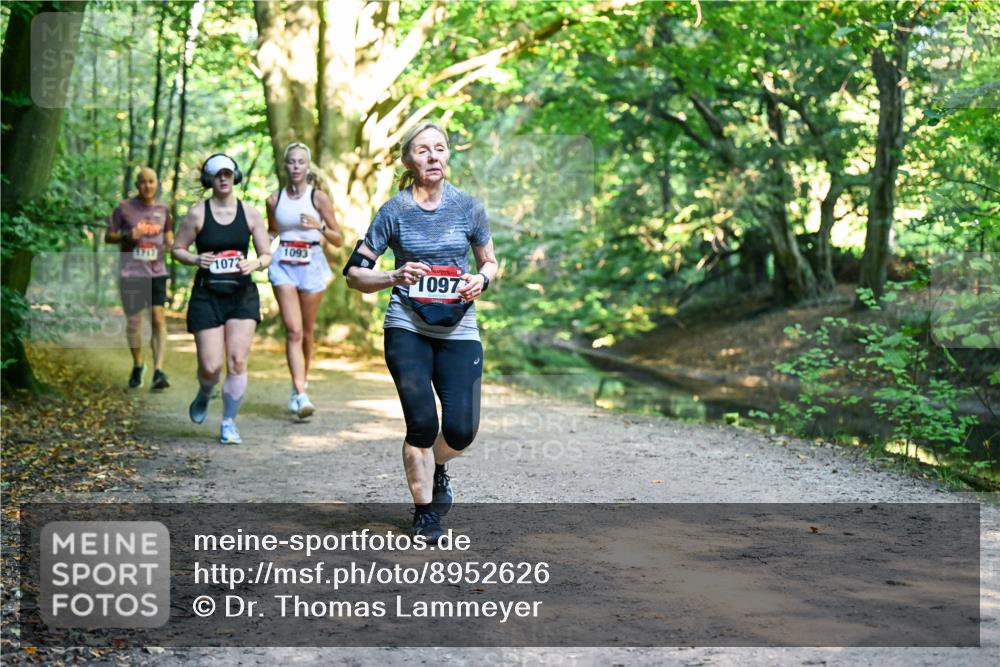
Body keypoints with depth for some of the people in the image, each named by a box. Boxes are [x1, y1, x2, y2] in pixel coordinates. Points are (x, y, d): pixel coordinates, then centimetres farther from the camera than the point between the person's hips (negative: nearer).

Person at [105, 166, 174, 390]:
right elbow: (108, 237, 3)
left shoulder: (163, 210, 7)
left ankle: (158, 371, -15)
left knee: (158, 319, -12)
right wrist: (127, 235, -15)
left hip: (156, 273, 1)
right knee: (133, 321, 7)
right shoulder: (124, 208, -1)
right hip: (131, 273, -1)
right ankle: (137, 365, 29)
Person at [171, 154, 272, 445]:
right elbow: (177, 248, 6)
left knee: (237, 362, -9)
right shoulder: (198, 213, -1)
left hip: (242, 294, 1)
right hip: (207, 295, -1)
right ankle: (204, 395, 33)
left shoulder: (250, 213, 4)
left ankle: (229, 423, 8)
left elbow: (267, 255, 7)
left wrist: (256, 263, -15)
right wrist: (196, 259, -14)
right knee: (211, 366, -5)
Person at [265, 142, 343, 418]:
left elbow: (338, 240, 1)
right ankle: (300, 395, -18)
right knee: (293, 331, -12)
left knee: (307, 332, 8)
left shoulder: (318, 197, 0)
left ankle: (301, 385, 29)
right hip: (284, 266, 0)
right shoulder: (275, 200, 6)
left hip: (312, 265, 0)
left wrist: (320, 227, -16)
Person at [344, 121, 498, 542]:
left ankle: (437, 467, 31)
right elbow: (354, 272, 3)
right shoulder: (394, 211, -1)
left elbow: (491, 262, 16)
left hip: (458, 330, 2)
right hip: (407, 329, -1)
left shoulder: (468, 206, 4)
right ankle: (424, 510, 14)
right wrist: (396, 278, -15)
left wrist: (482, 280, -7)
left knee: (461, 430, -7)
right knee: (422, 423, -10)